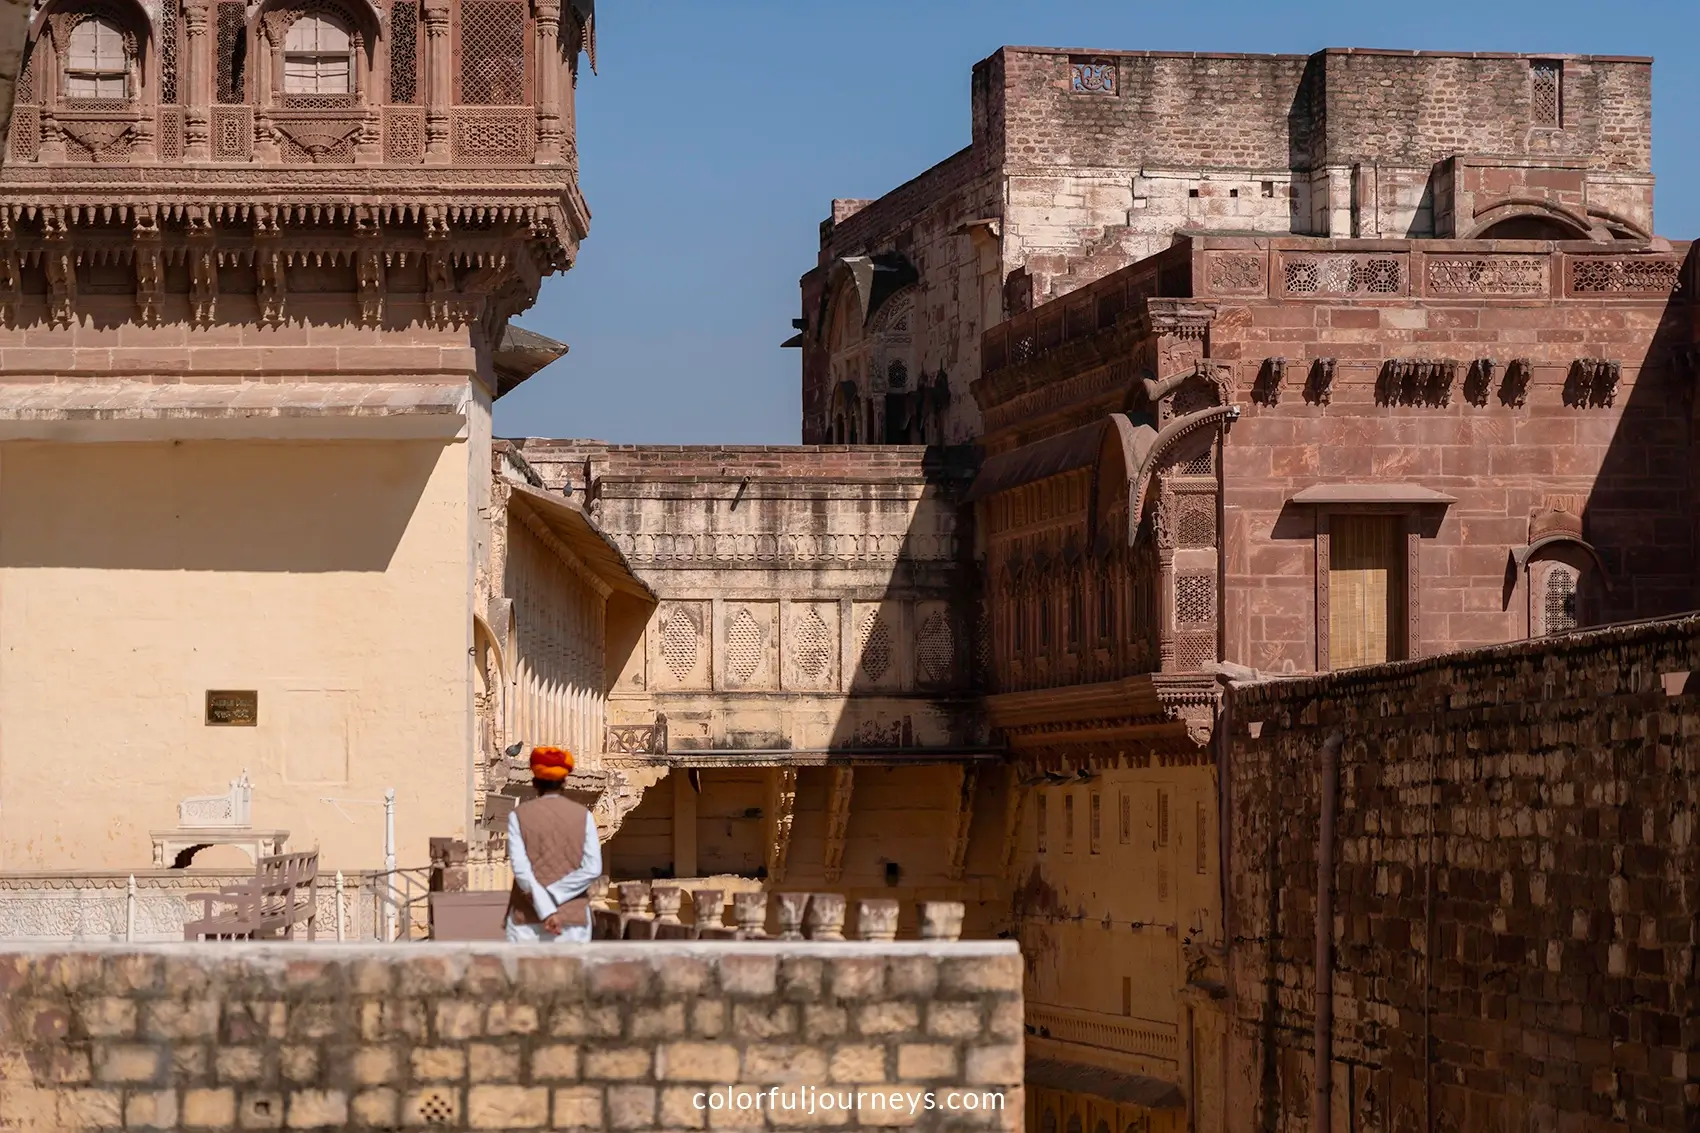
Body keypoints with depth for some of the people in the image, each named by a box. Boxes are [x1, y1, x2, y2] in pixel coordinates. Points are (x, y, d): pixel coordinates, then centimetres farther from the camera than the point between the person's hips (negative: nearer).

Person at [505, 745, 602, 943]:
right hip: (573, 918, 1)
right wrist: (554, 894, -7)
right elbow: (592, 869, -6)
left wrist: (545, 909, -11)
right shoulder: (582, 815, 4)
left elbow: (521, 869, -9)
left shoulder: (519, 815, 1)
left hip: (528, 919, -1)